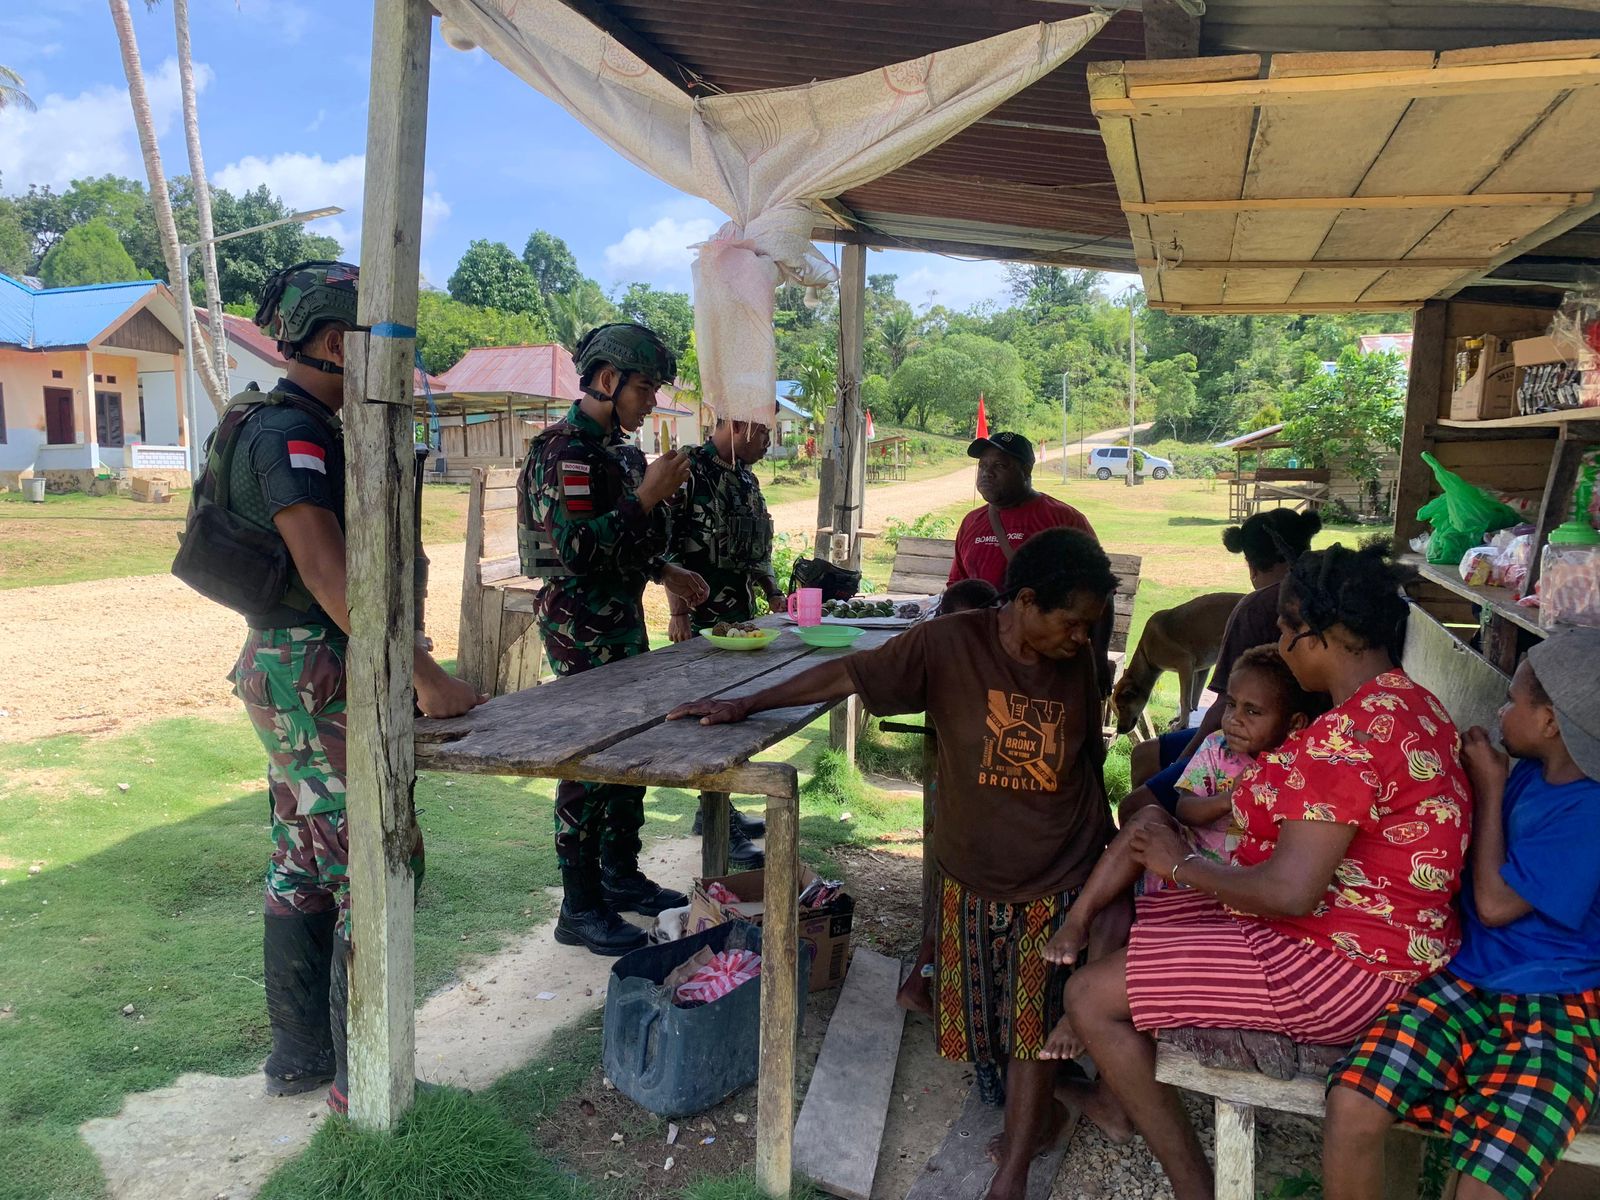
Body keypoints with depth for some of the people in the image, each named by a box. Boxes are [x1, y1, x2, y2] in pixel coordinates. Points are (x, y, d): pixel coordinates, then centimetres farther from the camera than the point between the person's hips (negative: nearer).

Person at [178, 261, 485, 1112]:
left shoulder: (296, 427, 15)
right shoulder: (289, 431, -16)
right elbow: (327, 572, -26)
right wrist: (423, 675, -30)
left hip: (290, 671, 10)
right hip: (314, 676, -10)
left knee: (305, 868, 16)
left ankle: (300, 1054, 28)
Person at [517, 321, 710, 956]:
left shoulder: (617, 447, 13)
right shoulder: (564, 449, -16)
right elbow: (577, 548, -26)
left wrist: (666, 571, 14)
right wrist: (649, 495, -23)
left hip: (623, 618, 10)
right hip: (582, 625, -10)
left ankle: (620, 875, 30)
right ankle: (580, 908, 8)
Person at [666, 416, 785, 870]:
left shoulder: (746, 478, 15)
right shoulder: (690, 470, -13)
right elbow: (669, 547, -16)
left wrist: (774, 594, 14)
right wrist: (679, 612, -18)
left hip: (742, 618, 9)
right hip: (704, 621, -9)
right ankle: (719, 830, 1)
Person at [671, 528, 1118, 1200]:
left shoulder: (1077, 663, -5)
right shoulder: (948, 645, -17)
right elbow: (848, 675, -12)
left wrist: (1109, 840, 16)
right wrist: (746, 705, -12)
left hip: (1057, 877, 1)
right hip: (973, 874, -1)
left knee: (1034, 1020, 4)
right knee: (974, 1013, 10)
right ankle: (1031, 1114, 38)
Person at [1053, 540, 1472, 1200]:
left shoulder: (1349, 734, -28)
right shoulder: (1407, 701, 6)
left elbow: (1289, 892, -30)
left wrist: (1183, 865, -14)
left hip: (1339, 970, -11)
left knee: (1090, 995, -8)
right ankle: (1120, 1098, 33)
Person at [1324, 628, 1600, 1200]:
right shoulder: (1528, 772, 7)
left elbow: (1495, 903, -12)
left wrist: (1489, 789, -4)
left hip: (1553, 1016, -5)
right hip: (1464, 981, 6)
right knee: (1351, 1104, -20)